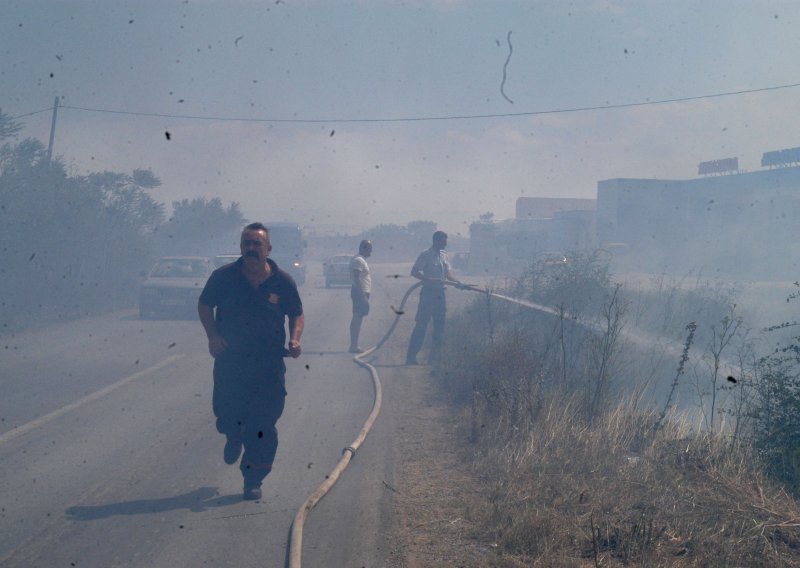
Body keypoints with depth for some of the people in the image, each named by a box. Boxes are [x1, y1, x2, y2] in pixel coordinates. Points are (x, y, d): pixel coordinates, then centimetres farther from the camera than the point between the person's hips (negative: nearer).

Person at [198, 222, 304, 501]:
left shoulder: (282, 282, -4)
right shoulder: (223, 277, -5)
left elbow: (297, 314, 10)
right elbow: (204, 305, 10)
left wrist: (294, 340, -9)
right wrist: (213, 335, -6)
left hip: (269, 365, 0)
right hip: (229, 361, 1)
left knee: (263, 427, -1)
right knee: (227, 416, 3)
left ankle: (253, 480, 15)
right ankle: (234, 438, 42)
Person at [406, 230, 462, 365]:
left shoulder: (444, 255, 13)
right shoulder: (425, 255, -9)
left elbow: (448, 272, 12)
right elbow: (414, 272, -14)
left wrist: (457, 282, -6)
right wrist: (429, 280, -26)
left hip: (440, 293, 7)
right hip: (428, 292, -7)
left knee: (440, 325, 9)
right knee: (421, 325, -8)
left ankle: (435, 354, 18)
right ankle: (411, 356, -6)